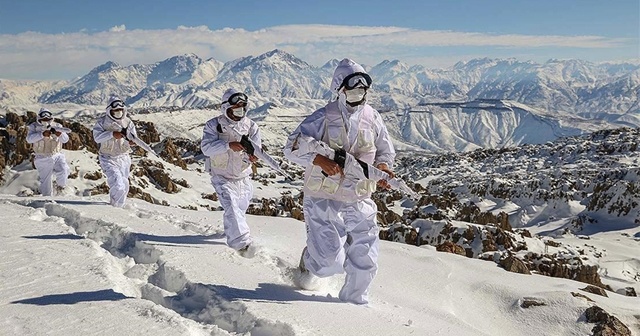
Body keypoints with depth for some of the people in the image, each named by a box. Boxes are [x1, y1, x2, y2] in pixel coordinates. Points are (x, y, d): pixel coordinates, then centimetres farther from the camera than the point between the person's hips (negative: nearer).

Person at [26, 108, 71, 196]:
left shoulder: (57, 126, 3)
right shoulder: (34, 127, 0)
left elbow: (65, 139, -8)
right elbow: (29, 139, -17)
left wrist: (59, 134, -31)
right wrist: (43, 134, -32)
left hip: (57, 156, 1)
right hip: (43, 159, 0)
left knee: (63, 171, -26)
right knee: (46, 182, 3)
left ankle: (60, 185, 5)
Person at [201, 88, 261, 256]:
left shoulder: (250, 125, -5)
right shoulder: (214, 125, -13)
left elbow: (256, 145, -13)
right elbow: (206, 147, -24)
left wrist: (253, 154, -38)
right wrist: (229, 145, -38)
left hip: (243, 177, 4)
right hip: (222, 177, -4)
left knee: (241, 209, 21)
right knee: (231, 207, -22)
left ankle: (231, 233, 48)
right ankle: (242, 242, -28)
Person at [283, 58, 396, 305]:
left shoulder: (373, 118, 5)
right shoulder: (323, 118, -9)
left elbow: (386, 151, 18)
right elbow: (292, 147, -13)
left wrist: (383, 166, -4)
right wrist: (320, 160, -29)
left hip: (359, 201, 4)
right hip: (323, 200, -4)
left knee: (365, 261, 6)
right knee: (331, 262, -6)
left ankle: (354, 300, 33)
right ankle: (310, 262, 31)